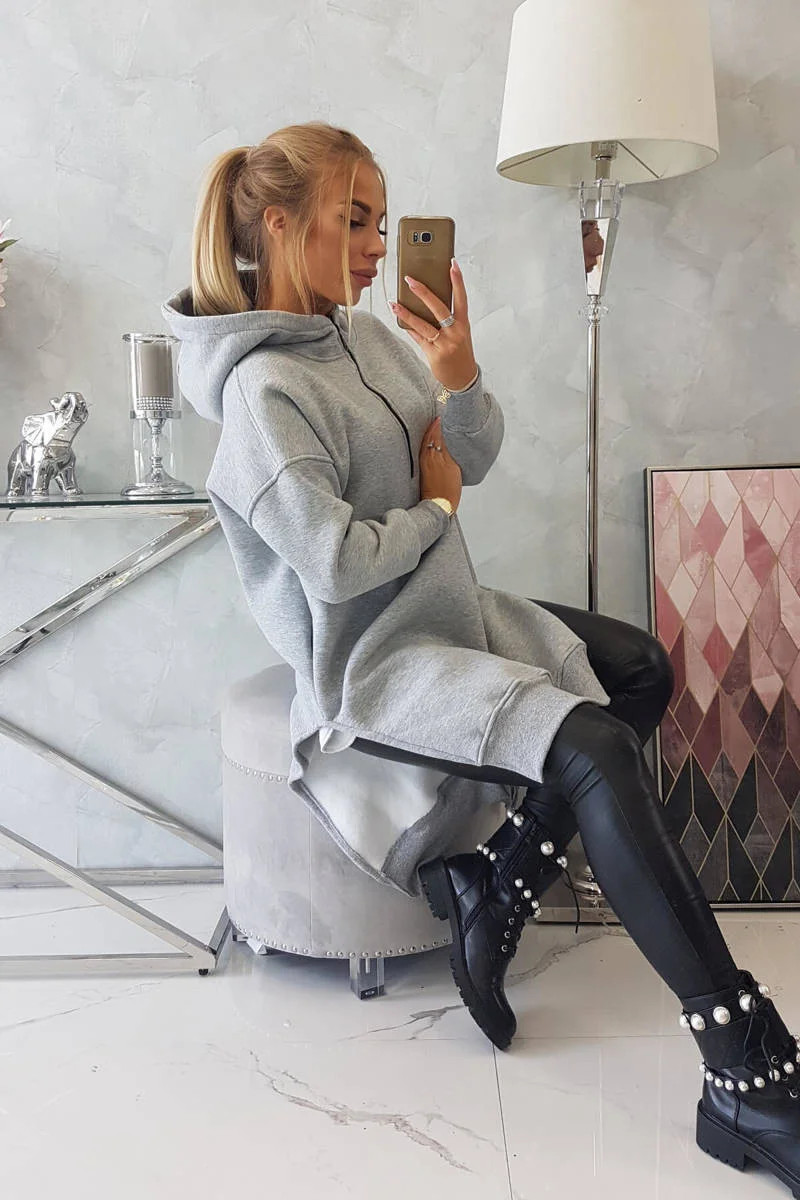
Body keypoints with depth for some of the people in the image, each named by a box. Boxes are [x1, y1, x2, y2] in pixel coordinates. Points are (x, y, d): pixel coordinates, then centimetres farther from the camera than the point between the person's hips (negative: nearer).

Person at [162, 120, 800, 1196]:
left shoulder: (367, 335, 8)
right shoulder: (263, 391, -18)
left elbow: (475, 459, 10)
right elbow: (335, 562, -24)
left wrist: (459, 378, -11)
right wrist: (436, 507, -7)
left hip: (449, 610, 10)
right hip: (371, 663, -10)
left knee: (640, 669, 11)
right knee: (595, 748, -26)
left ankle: (496, 889, 6)